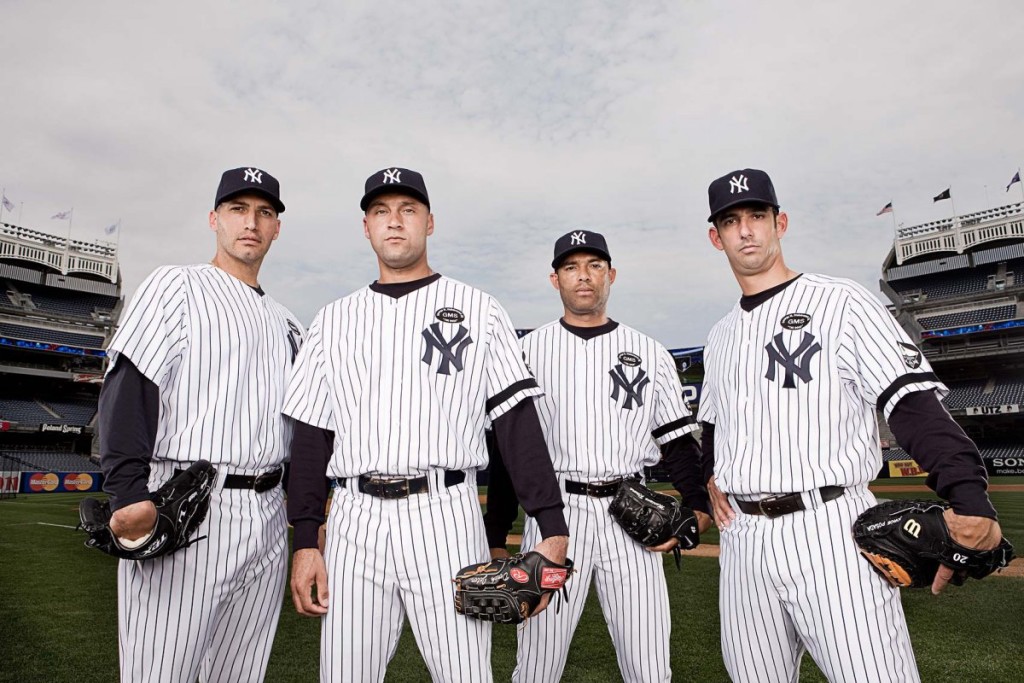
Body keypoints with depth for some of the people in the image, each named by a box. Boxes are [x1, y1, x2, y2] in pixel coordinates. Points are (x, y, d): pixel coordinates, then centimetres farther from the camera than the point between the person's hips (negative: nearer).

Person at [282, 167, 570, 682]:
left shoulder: (479, 310, 5)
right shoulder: (333, 320, 14)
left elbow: (518, 422, -1)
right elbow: (311, 435, 11)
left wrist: (552, 528, -9)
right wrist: (304, 542, 4)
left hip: (445, 517, -2)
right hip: (354, 522, 3)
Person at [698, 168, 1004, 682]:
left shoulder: (842, 303, -2)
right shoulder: (719, 336, 15)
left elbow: (915, 404, -11)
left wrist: (970, 497, -24)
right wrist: (711, 477, 10)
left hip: (830, 529, -5)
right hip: (742, 538, 5)